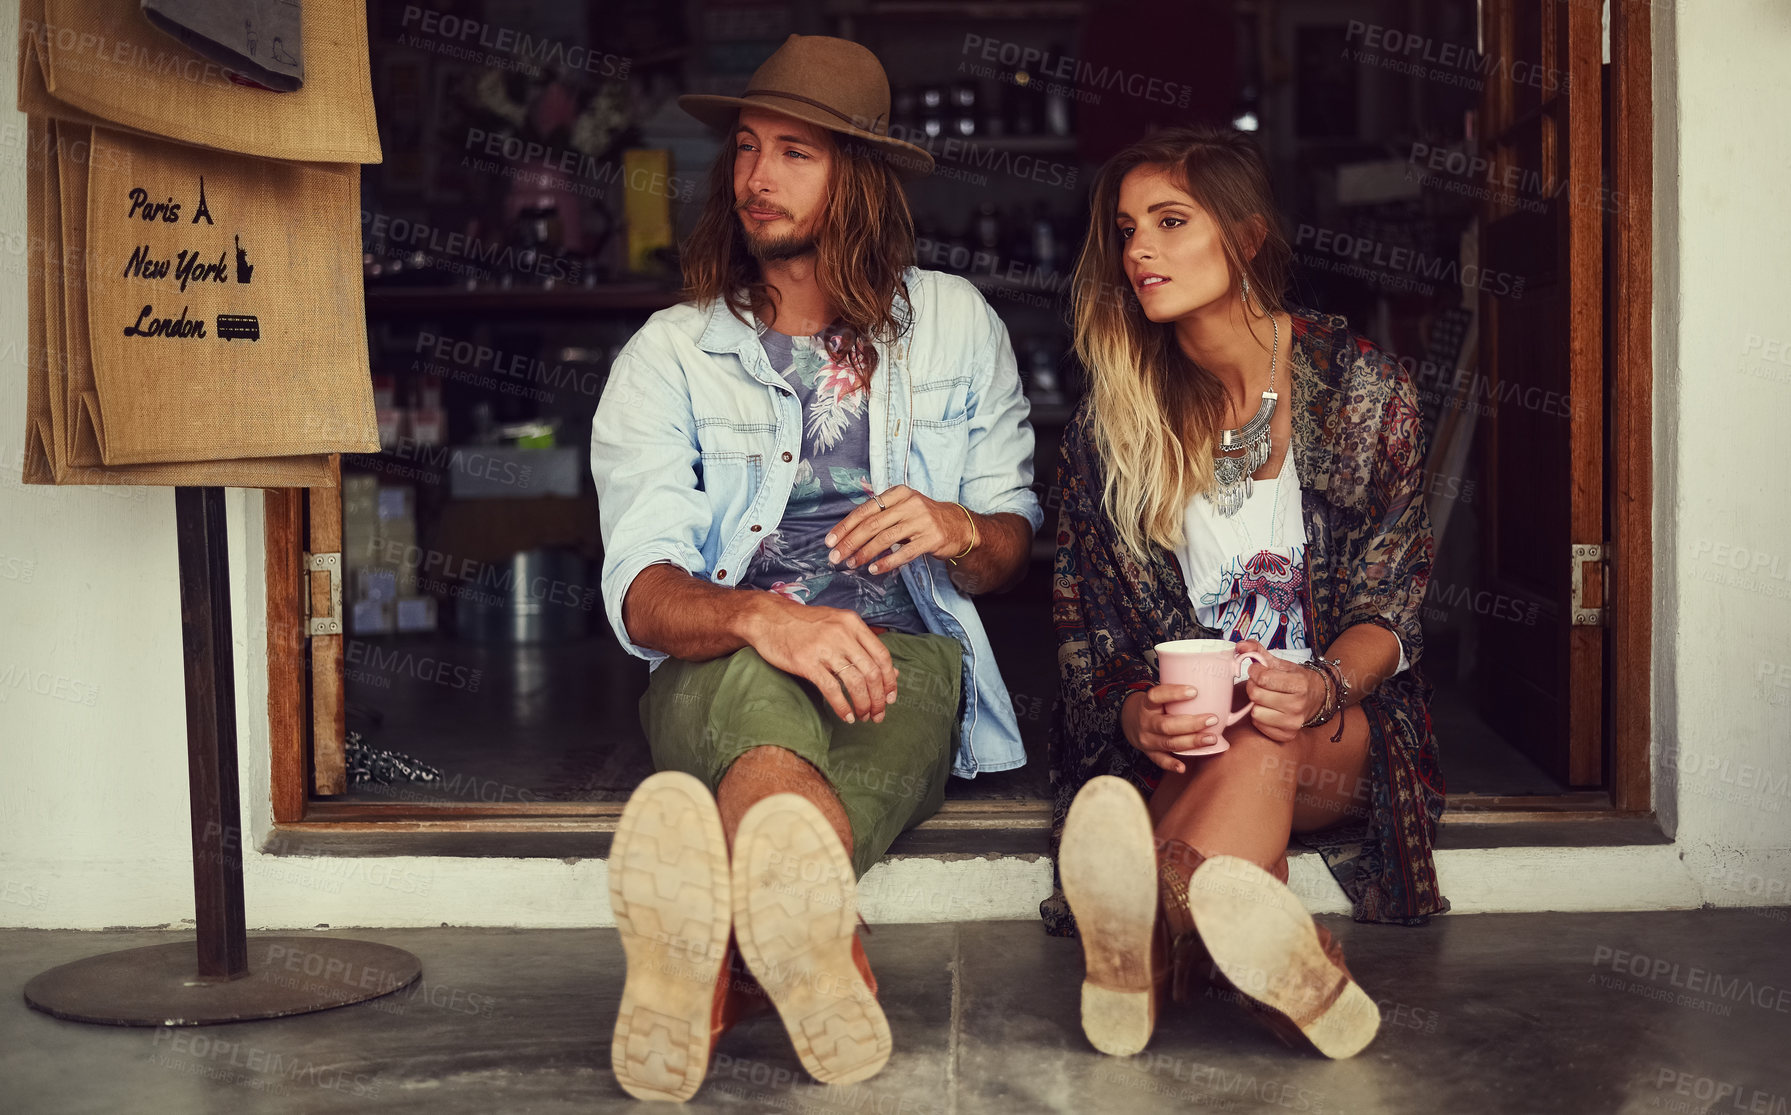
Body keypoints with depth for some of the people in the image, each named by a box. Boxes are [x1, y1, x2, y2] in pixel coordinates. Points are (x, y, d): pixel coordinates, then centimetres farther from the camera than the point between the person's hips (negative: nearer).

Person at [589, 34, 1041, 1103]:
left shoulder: (957, 324, 17)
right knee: (753, 677, -40)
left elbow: (1016, 545, 18)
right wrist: (763, 618, -29)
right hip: (717, 679, 0)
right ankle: (820, 952, -66)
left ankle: (708, 947, -62)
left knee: (922, 666, -39)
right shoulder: (669, 355, 10)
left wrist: (958, 529, -10)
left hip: (904, 662, 1)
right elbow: (641, 593, -4)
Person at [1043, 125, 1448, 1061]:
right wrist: (1137, 715, -22)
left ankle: (1151, 949, -66)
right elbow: (1083, 631, 3)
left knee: (1264, 735, -38)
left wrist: (1319, 685, -25)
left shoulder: (1360, 388, 2)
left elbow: (1386, 609, -1)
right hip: (1174, 743, 1)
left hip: (1340, 733, -1)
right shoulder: (1109, 420, 6)